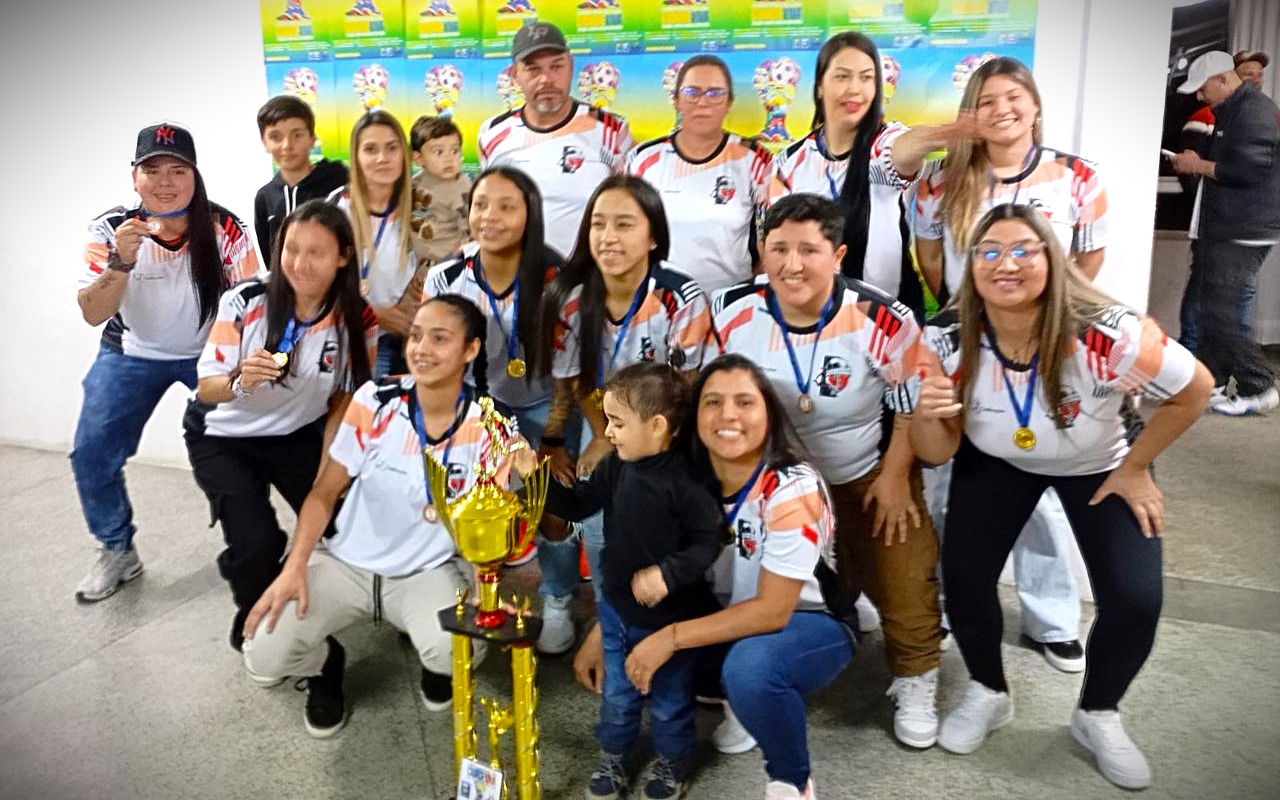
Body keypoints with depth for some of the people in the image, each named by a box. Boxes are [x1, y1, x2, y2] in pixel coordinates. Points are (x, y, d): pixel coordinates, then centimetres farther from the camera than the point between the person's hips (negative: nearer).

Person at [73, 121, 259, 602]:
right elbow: (93, 314, -18)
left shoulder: (224, 228, -19)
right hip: (132, 354, 1)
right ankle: (118, 552, 19)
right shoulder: (111, 229, -15)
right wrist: (121, 261, -34)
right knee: (92, 455, -3)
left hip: (210, 352, -1)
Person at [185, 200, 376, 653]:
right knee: (256, 543, -19)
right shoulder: (245, 302, -24)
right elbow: (206, 390, -17)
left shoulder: (357, 320, -17)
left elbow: (343, 402, -6)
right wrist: (240, 382, -40)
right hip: (223, 436, -2)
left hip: (296, 434, 3)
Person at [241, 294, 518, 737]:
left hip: (429, 572, -1)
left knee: (457, 647, -32)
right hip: (346, 562, 1)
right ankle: (326, 664, 20)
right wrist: (294, 567, -15)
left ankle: (437, 662, 9)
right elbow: (325, 492, -4)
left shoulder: (488, 426, -15)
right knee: (265, 656, -18)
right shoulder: (376, 401, -12)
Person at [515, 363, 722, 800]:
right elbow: (578, 505, 3)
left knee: (669, 699, 19)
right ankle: (612, 756, 47)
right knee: (616, 694, 24)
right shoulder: (616, 467, -7)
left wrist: (666, 574, -30)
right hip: (617, 608, 5)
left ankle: (672, 761, 44)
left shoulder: (684, 483, -27)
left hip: (669, 616, -5)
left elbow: (709, 542, -22)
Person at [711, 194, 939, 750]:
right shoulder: (730, 314, -19)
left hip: (869, 472, -1)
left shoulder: (882, 320, -25)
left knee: (903, 583, 0)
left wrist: (894, 476, -9)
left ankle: (914, 683, 29)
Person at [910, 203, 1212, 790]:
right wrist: (926, 416, -40)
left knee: (1135, 600, -13)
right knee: (962, 574, -15)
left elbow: (1195, 389, -16)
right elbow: (937, 454, -17)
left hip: (1099, 466, -1)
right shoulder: (945, 340, -28)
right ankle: (988, 693, 17)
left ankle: (1097, 716, 20)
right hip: (996, 462, 2)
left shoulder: (1106, 335, -37)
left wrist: (1134, 467, -9)